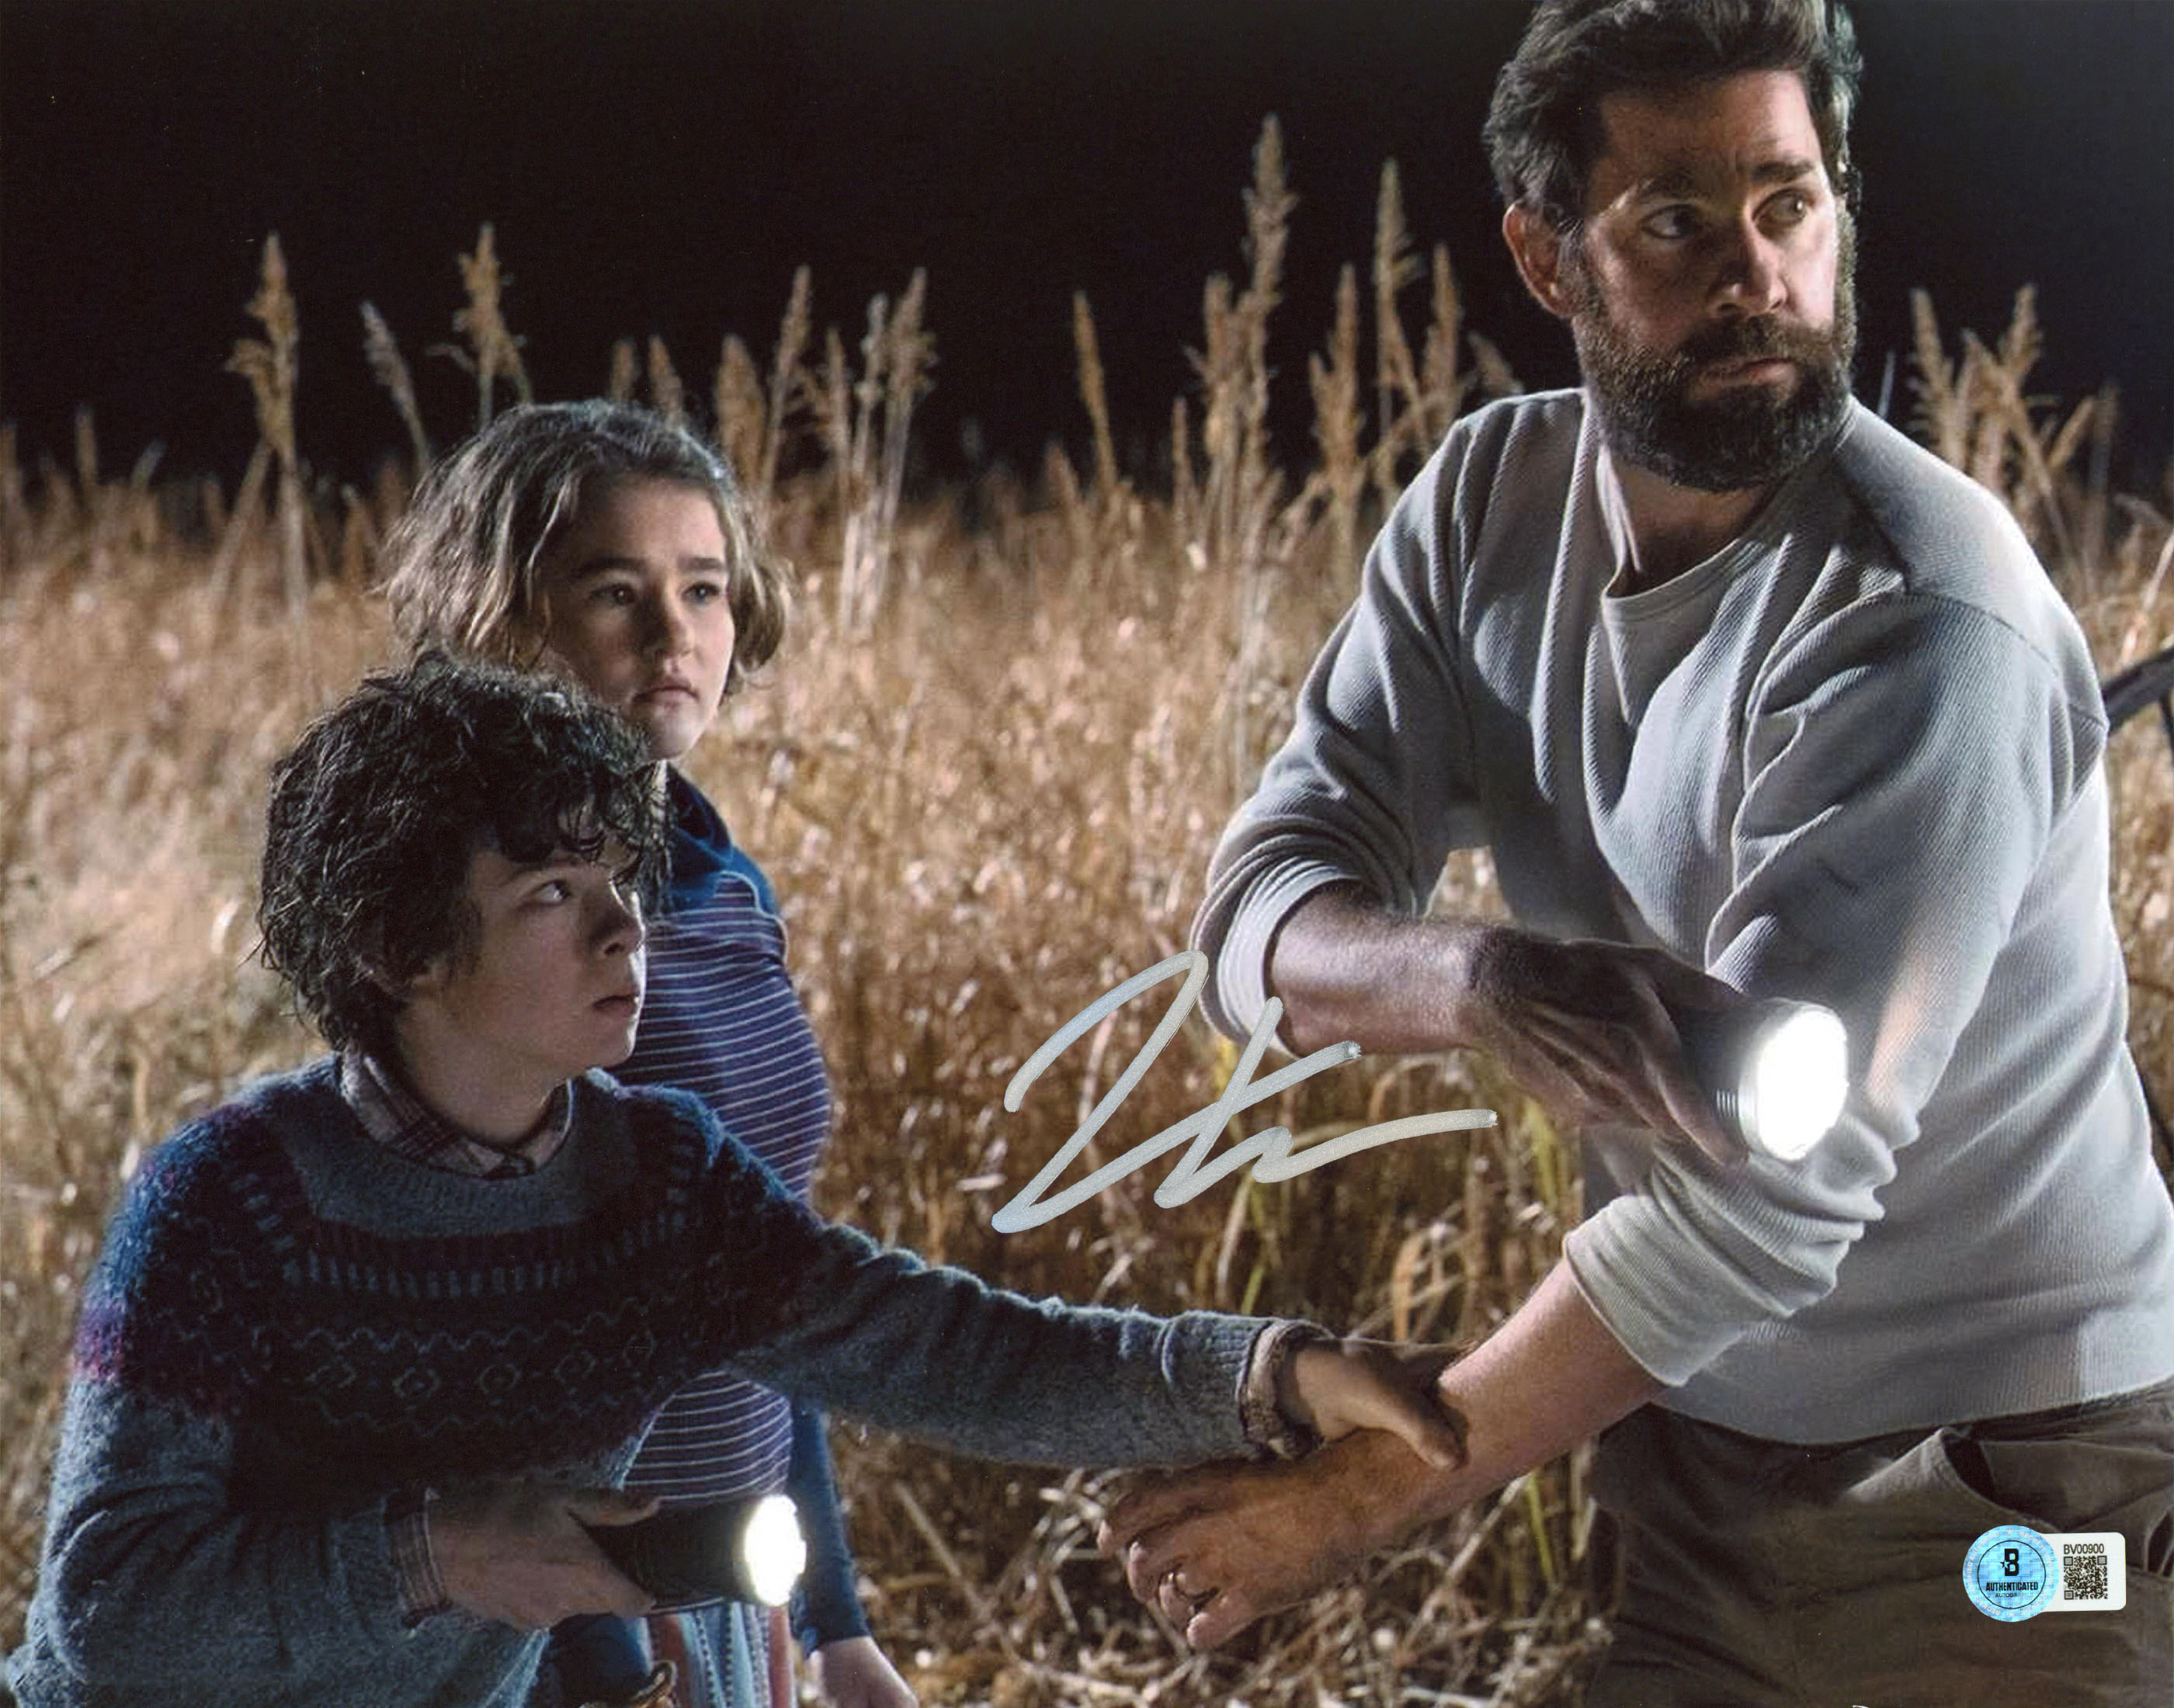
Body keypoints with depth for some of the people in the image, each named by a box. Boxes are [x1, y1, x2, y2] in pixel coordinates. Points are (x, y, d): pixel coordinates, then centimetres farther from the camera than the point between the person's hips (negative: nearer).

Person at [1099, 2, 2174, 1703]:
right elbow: (1262, 919, -8)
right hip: (1702, 1437, 6)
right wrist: (1477, 980, -31)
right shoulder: (1493, 501, -4)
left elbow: (1756, 1200, -28)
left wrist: (1357, 1501, -24)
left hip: (2006, 1480, -6)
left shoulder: (1923, 625, -26)